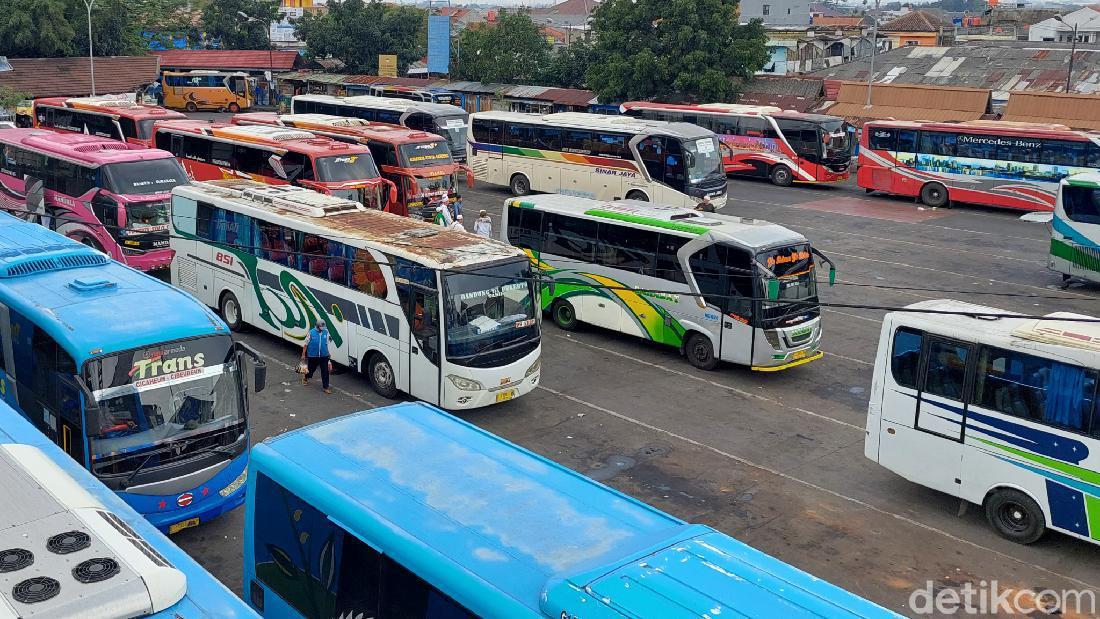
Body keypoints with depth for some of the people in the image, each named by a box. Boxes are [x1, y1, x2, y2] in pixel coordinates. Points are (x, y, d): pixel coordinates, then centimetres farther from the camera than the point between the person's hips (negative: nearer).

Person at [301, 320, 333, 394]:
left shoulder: (326, 332, -3)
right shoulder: (311, 333, -13)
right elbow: (306, 344, -6)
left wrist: (328, 353, 18)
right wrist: (303, 354, -4)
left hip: (324, 356, 2)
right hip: (313, 356, -2)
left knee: (325, 371, 0)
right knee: (311, 369, 17)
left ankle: (325, 387, 8)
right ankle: (305, 378, 49)